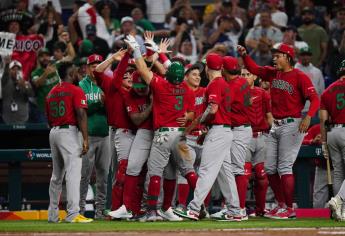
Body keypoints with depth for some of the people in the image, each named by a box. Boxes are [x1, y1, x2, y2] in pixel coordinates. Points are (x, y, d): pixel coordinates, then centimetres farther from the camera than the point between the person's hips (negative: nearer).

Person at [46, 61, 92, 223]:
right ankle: (73, 214, -23)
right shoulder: (76, 91, -6)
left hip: (53, 132, 8)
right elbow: (81, 115, -16)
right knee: (73, 172, -13)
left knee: (56, 175, 16)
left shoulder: (51, 93, 15)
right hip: (69, 132, -8)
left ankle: (53, 214, 19)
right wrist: (85, 139, -19)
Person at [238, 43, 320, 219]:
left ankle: (289, 209, -7)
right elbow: (254, 69, 23)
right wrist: (244, 55, 5)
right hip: (275, 126, 8)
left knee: (284, 167, -12)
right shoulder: (273, 73, 12)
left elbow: (315, 99, -17)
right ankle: (281, 204, 18)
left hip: (292, 125, -8)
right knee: (269, 168, 8)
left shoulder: (299, 77, -10)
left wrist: (308, 116, -33)